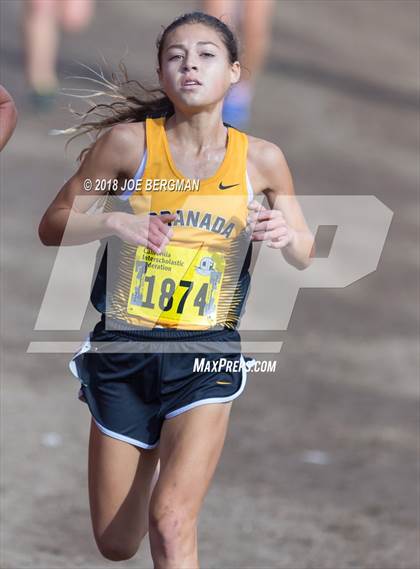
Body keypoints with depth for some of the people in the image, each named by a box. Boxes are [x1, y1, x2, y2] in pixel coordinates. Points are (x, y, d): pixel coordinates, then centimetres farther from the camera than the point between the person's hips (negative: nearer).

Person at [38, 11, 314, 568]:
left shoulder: (261, 159, -4)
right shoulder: (129, 142, -8)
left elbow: (304, 256, 9)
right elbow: (52, 226, -1)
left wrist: (287, 234, -14)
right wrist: (111, 222, -21)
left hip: (206, 357, -1)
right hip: (123, 353, 1)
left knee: (170, 524, -21)